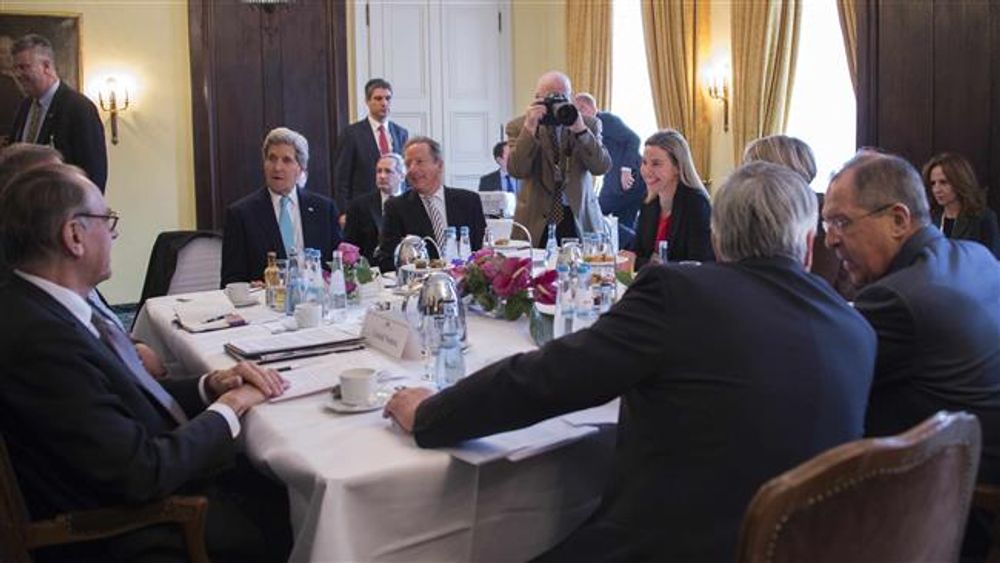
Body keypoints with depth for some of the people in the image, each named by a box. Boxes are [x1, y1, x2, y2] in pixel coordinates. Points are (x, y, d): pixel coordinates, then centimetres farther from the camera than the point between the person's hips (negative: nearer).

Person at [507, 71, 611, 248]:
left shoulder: (589, 125, 6)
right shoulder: (518, 127, 2)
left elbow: (601, 167, -7)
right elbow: (517, 171, -11)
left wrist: (581, 131, -19)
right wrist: (529, 129, -21)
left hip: (580, 219, 1)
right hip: (536, 223, -1)